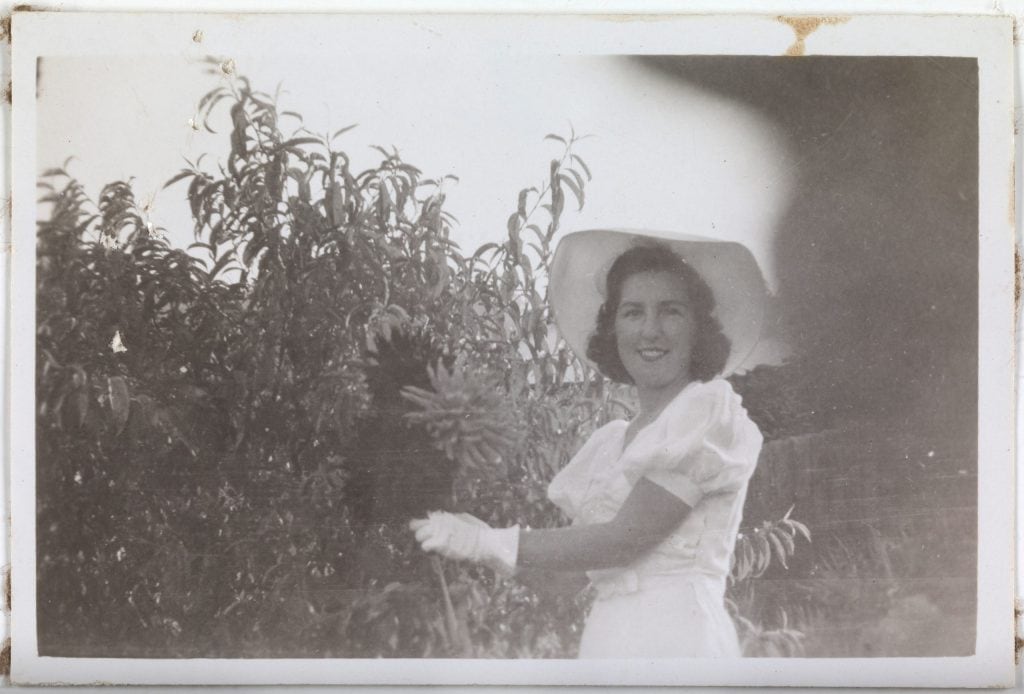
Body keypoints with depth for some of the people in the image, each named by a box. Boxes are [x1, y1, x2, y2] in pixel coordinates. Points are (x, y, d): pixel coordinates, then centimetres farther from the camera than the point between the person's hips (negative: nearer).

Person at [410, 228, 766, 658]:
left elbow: (626, 537, -11)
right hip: (606, 635, 6)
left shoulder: (711, 409, -5)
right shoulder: (608, 441, 18)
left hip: (673, 637, -6)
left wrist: (490, 543, -7)